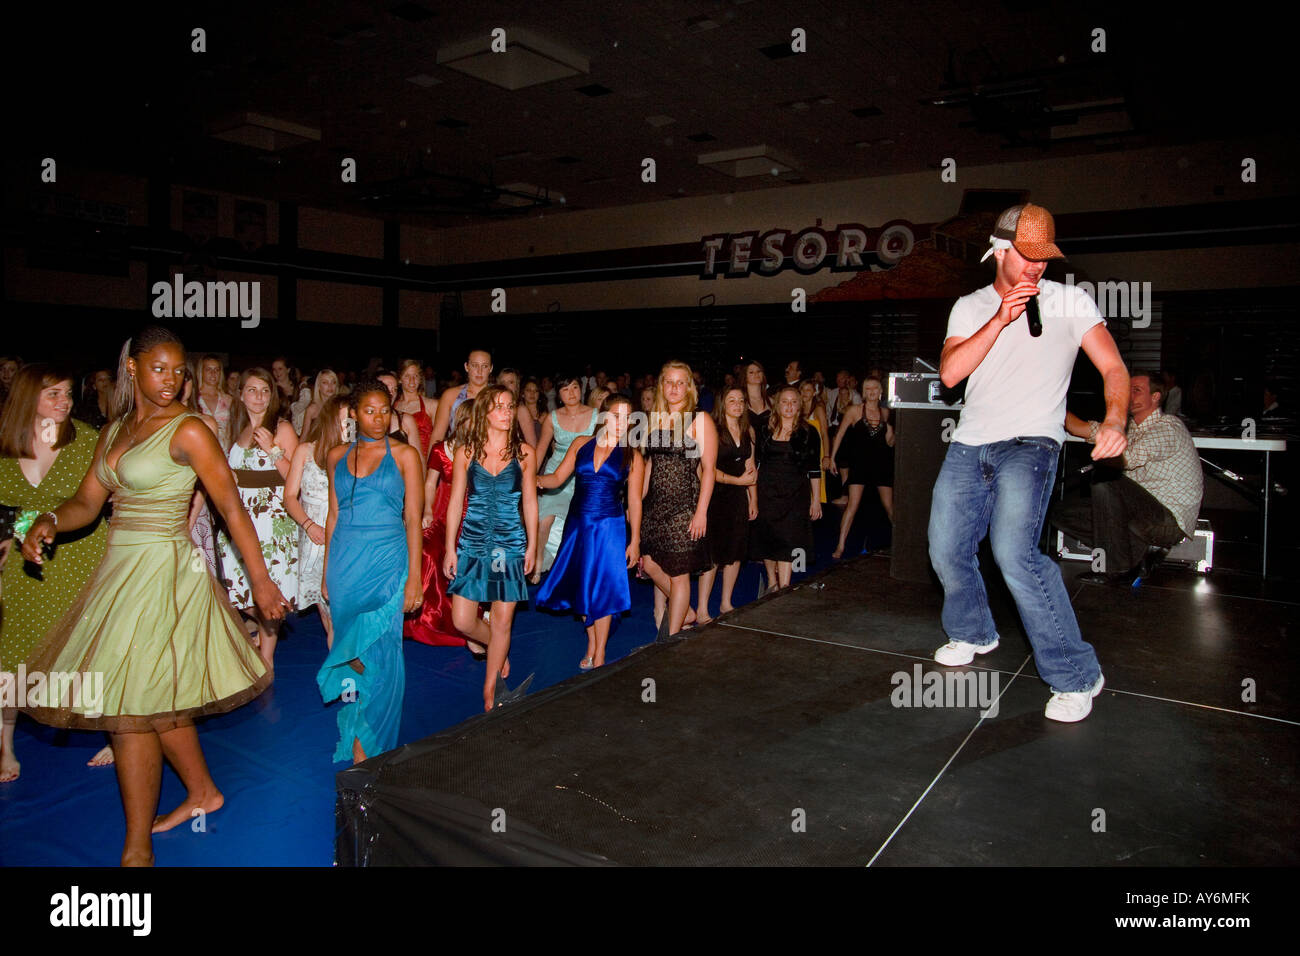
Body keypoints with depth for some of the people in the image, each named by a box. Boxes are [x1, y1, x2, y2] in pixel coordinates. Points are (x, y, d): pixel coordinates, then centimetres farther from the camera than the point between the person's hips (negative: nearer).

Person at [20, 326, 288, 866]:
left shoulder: (188, 430, -10)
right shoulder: (115, 431, 11)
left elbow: (231, 505, -12)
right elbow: (87, 503, 10)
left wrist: (260, 580, -14)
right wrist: (49, 521, -13)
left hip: (161, 569, -7)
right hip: (121, 568, 7)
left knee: (131, 705, -4)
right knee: (156, 698, 16)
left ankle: (137, 850, 9)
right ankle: (203, 792, 36)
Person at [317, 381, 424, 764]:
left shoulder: (404, 455, 0)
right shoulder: (337, 456, 10)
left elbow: (413, 518, -2)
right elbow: (334, 516, 14)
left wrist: (414, 576, -7)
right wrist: (327, 572, 13)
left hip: (386, 562, -3)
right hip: (345, 563, 3)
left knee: (379, 652, -2)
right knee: (350, 649, 6)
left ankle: (369, 747, 11)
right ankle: (357, 745, 23)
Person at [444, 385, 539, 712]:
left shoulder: (524, 453, 1)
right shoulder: (466, 452, 0)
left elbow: (529, 502, 6)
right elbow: (455, 502, 3)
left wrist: (531, 546, 5)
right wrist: (450, 548, 1)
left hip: (510, 545, 0)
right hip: (472, 544, 1)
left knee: (502, 622, 5)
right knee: (463, 621, 0)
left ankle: (489, 689, 23)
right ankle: (498, 649, 33)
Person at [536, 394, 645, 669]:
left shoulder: (632, 457, 0)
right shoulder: (581, 444, 5)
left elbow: (634, 500, 1)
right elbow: (558, 478, 5)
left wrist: (635, 540, 0)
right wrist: (537, 479, -17)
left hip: (609, 527, -3)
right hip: (577, 525, 3)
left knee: (602, 588, 0)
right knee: (581, 587, 9)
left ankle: (599, 656, 11)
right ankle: (591, 646, 26)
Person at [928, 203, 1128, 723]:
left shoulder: (1070, 301, 5)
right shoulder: (970, 307, 12)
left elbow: (1113, 367, -1)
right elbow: (949, 373, -3)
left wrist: (1114, 421, -20)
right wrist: (1000, 320, -12)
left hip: (1030, 444, -4)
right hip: (969, 445, 4)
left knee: (1014, 551, -24)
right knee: (947, 552, 7)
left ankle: (1076, 674, -11)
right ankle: (973, 632, 37)